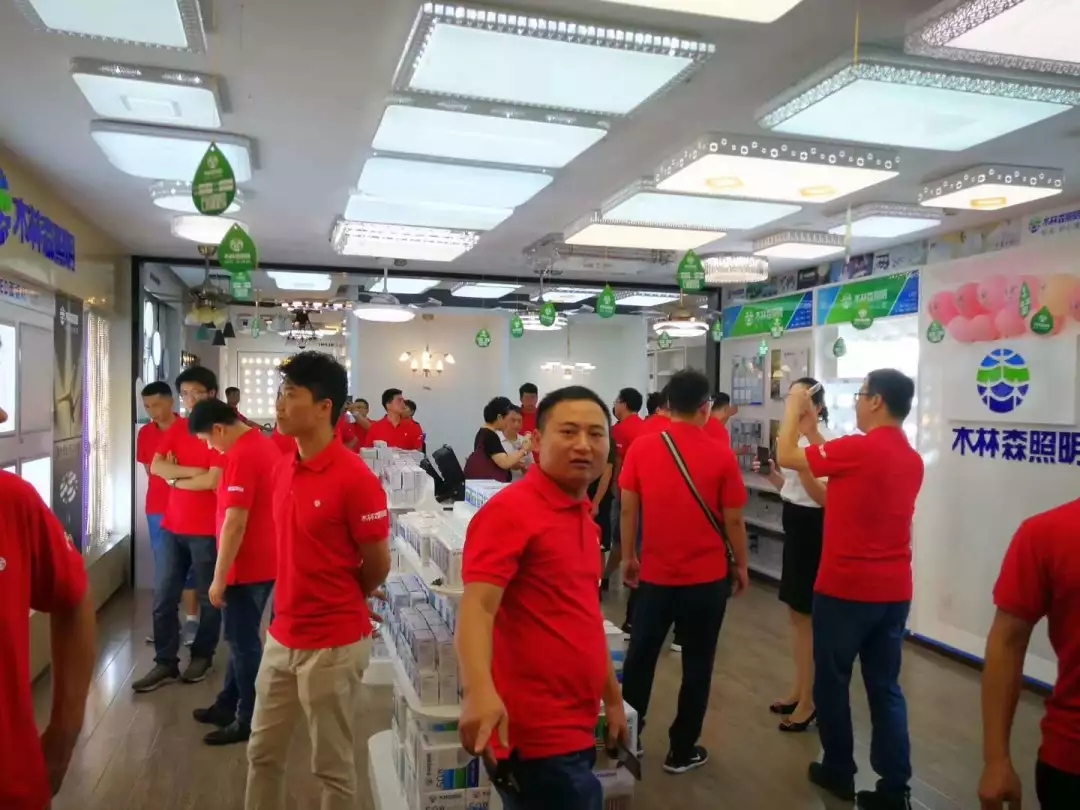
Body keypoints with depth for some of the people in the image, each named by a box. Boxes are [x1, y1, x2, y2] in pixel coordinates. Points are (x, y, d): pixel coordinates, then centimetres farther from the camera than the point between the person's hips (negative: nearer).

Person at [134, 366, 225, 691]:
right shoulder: (177, 427, 9)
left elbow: (213, 481, -19)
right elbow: (156, 466, -2)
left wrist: (175, 478, -6)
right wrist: (193, 471, -14)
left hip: (207, 529, -6)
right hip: (173, 526, 6)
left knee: (208, 597, 9)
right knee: (164, 597, 7)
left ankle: (202, 656, 26)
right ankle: (165, 663, 17)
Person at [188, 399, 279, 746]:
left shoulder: (240, 456, -21)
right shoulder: (265, 444, 9)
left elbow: (235, 524, -24)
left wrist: (219, 578, -18)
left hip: (247, 566, -10)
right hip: (264, 561, 10)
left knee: (243, 642, 3)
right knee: (241, 638, 20)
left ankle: (249, 721, 15)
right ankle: (227, 706, 33)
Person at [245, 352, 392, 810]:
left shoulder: (355, 477, -20)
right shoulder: (284, 469, 3)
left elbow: (378, 564, -11)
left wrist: (343, 602, 5)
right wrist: (291, 607, 11)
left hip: (334, 643, -7)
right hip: (282, 637, 7)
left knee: (332, 766, 11)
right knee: (263, 753, 21)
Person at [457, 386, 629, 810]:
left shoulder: (584, 516, 10)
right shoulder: (510, 509, -17)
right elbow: (477, 607, -28)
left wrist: (612, 697, 21)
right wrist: (479, 690, -44)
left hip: (575, 727, 9)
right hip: (539, 736, -9)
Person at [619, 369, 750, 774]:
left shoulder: (641, 447, -6)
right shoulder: (721, 457, -11)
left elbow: (628, 508, 0)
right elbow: (733, 520, -5)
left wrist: (628, 557, 12)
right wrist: (741, 566, 9)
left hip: (655, 573, 2)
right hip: (707, 577, -1)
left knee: (640, 655, 16)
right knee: (697, 664, 12)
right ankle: (682, 751, 22)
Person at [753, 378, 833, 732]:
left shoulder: (827, 443, -18)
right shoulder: (798, 440, 10)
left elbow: (823, 497, -23)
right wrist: (771, 474, 1)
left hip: (814, 529, -9)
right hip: (795, 525, 9)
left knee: (809, 616, 1)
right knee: (797, 612, 17)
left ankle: (809, 702, 14)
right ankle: (799, 689, 30)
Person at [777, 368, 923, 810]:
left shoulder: (859, 449, -18)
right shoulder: (913, 460, 7)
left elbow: (786, 456, -9)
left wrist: (794, 406, 5)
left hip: (844, 589, -6)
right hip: (894, 592, 7)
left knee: (831, 680, 11)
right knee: (885, 686, 12)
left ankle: (839, 771, 24)